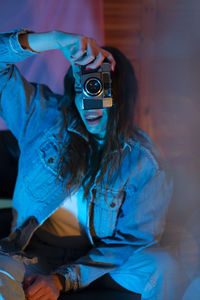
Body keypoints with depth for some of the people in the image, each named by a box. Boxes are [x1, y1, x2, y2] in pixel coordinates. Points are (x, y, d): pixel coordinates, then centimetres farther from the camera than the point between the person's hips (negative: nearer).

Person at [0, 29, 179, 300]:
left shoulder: (141, 160, -7)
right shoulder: (44, 116, -4)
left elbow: (135, 237, -8)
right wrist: (56, 39, -26)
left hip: (95, 257, 2)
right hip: (32, 254, -1)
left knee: (160, 265, -26)